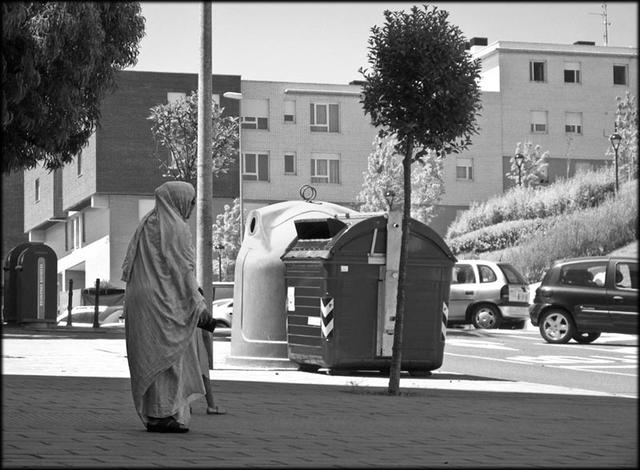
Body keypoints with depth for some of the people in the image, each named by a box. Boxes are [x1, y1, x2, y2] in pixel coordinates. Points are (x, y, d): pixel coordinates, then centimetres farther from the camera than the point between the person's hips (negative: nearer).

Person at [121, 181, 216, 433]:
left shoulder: (146, 225, 14)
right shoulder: (177, 229, -9)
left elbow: (128, 267, 13)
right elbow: (184, 272, -14)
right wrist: (201, 311, -12)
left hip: (140, 302, 8)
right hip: (165, 301, -8)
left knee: (149, 355, 12)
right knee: (167, 356, -3)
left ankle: (151, 413, 16)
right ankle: (162, 416, -4)